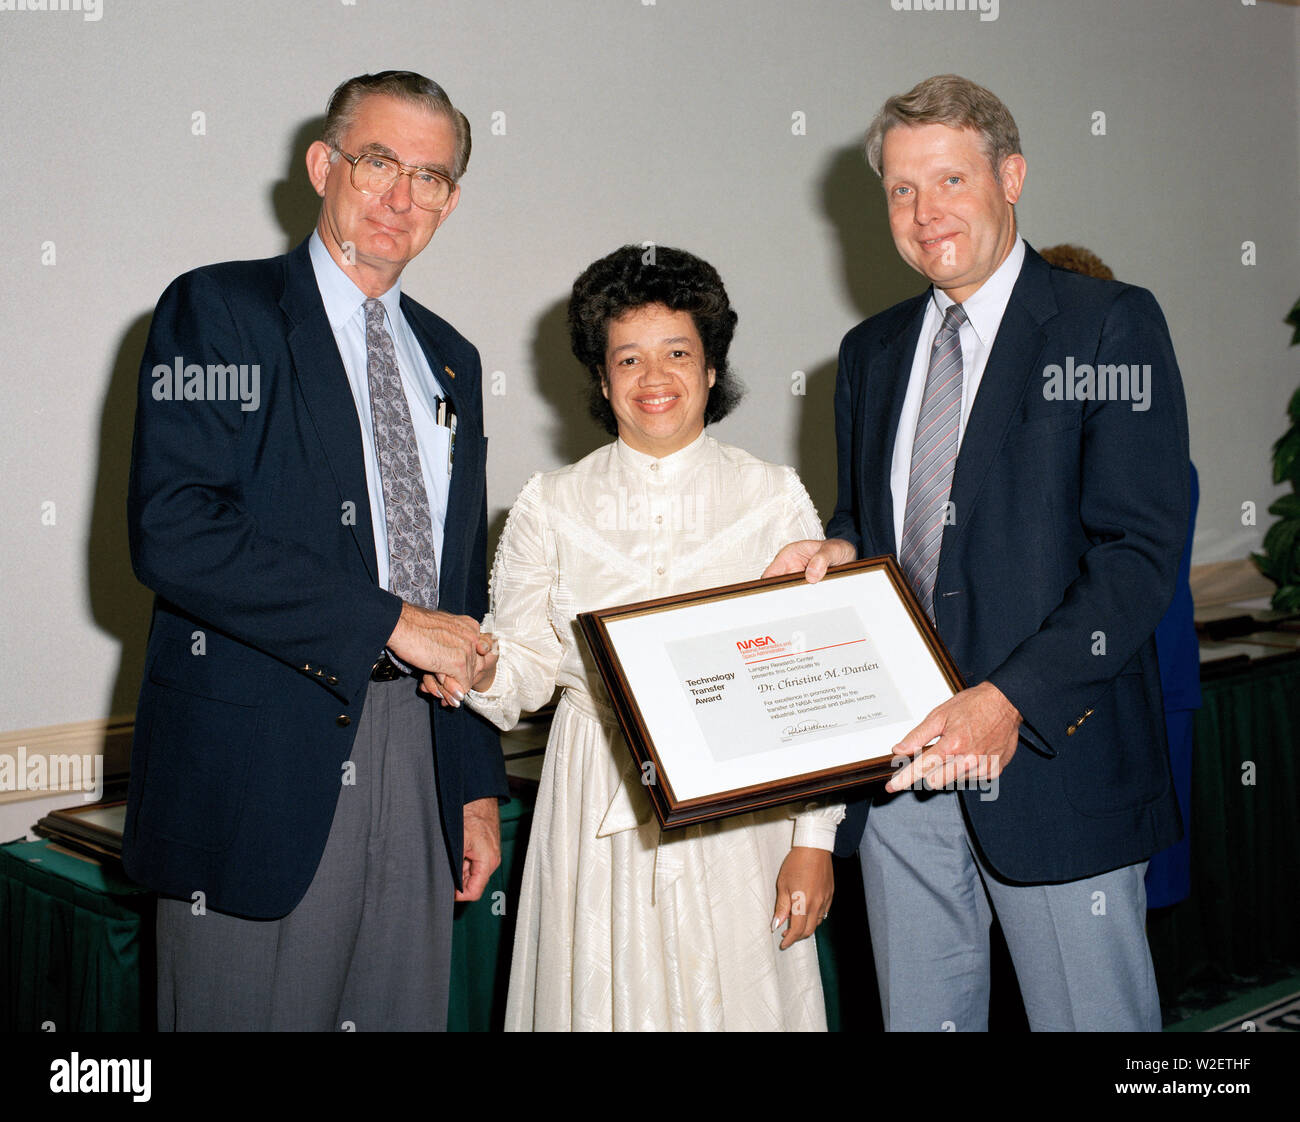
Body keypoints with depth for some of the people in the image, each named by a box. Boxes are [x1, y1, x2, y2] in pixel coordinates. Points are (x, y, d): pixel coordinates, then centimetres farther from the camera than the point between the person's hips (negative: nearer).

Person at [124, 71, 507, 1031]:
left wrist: (479, 784, 15)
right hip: (258, 765, -5)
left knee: (405, 1015, 9)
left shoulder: (450, 359, 16)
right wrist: (385, 623, -17)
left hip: (417, 765, 6)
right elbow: (173, 531, -17)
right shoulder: (218, 311, -3)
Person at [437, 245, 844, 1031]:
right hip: (599, 811, 1)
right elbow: (529, 670, 5)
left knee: (738, 999, 3)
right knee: (604, 997, 4)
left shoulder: (776, 500, 2)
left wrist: (814, 839, -4)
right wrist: (484, 669, -18)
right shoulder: (550, 507, 5)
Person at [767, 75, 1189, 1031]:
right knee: (918, 1015, 14)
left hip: (1050, 748, -5)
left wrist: (1009, 700, -23)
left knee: (1093, 1015, 3)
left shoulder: (1109, 325, -5)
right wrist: (837, 553, 0)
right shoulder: (871, 353, 15)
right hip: (899, 754, 6)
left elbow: (1138, 552, -13)